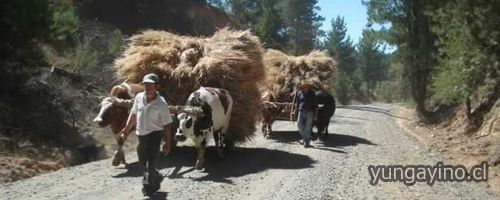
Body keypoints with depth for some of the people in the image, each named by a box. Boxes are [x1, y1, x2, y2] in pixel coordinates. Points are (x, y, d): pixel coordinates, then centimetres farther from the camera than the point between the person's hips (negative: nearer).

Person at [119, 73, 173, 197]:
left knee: (151, 162, -6)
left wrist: (167, 143, -12)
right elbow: (134, 114, 13)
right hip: (140, 135, 6)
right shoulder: (139, 97, -1)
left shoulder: (161, 103, -15)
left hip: (154, 135, -6)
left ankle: (149, 186, 7)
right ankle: (157, 177, 40)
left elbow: (167, 124, -11)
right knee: (142, 162, 17)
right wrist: (127, 129, 13)